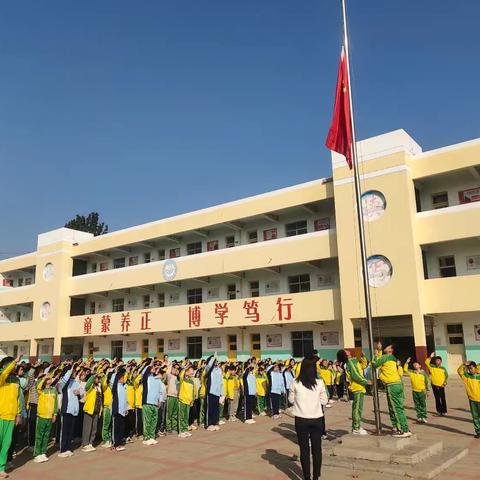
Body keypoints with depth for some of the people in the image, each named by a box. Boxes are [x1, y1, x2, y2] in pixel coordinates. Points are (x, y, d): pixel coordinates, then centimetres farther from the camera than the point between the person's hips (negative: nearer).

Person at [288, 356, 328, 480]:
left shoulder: (295, 383, -10)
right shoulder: (319, 383, -10)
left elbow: (291, 400, 2)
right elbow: (324, 401, -2)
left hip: (301, 420, 0)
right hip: (317, 419, 1)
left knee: (304, 449, 10)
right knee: (317, 449, 14)